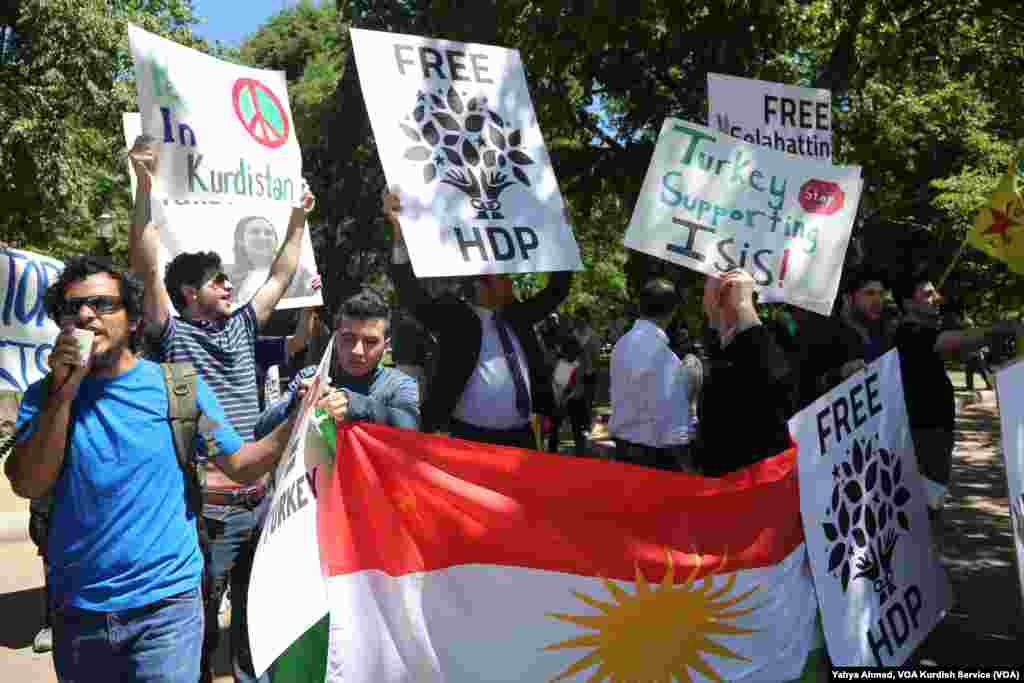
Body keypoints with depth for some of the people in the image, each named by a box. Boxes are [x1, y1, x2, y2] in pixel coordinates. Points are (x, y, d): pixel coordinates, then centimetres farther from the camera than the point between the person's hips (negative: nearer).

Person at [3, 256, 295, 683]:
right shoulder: (45, 396, 1)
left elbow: (241, 466, -2)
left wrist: (296, 424, -18)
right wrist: (63, 394, -17)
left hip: (165, 602, -2)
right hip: (77, 608, 3)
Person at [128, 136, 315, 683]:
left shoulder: (240, 328, 13)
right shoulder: (173, 336, -4)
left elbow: (279, 277, 19)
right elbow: (147, 267, -14)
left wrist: (298, 220, 19)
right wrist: (145, 186, -20)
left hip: (259, 499, 6)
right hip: (208, 506, -6)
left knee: (257, 611, 19)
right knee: (202, 619, 7)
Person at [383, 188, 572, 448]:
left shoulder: (516, 315, 13)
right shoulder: (455, 317, -4)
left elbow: (557, 290, 22)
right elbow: (411, 293, -17)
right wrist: (400, 232, -30)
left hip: (521, 436, 6)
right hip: (472, 438, -6)